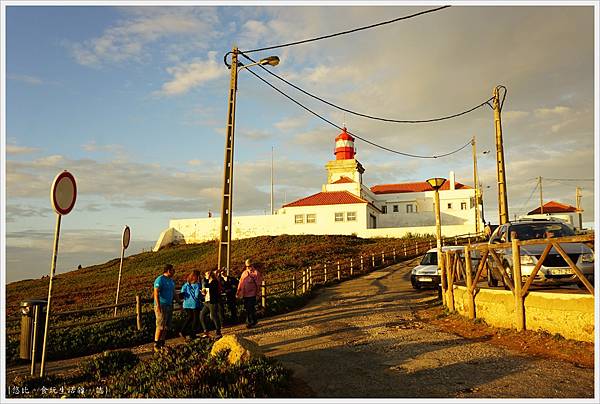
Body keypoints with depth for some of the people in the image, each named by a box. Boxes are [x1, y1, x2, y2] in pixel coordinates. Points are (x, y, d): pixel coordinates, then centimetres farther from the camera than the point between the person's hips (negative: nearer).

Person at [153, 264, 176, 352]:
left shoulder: (171, 281, 14)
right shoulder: (160, 280, -11)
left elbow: (174, 293, 21)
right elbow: (156, 293, -19)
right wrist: (158, 306, -26)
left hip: (169, 305, 8)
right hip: (161, 306, -8)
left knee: (166, 327, 10)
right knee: (160, 327, -7)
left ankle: (162, 344, 18)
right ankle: (156, 345, 1)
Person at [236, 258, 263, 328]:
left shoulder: (256, 273, -6)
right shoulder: (244, 273, 12)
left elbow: (258, 285, -7)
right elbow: (241, 283, 15)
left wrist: (258, 294, -10)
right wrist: (238, 292, 12)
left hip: (252, 294, -6)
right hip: (245, 294, 6)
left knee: (251, 308, -6)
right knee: (247, 309, 11)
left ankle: (249, 322, 5)